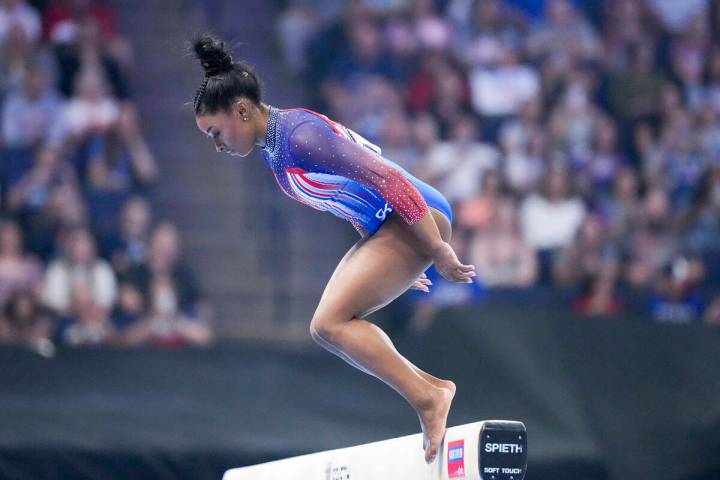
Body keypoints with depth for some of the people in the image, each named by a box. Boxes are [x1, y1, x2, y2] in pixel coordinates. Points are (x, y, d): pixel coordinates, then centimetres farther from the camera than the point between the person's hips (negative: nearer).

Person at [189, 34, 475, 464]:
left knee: (331, 323, -18)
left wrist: (438, 251, -21)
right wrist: (397, 261, 27)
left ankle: (427, 398, -17)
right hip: (381, 228, 10)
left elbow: (390, 180, -24)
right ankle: (430, 387, 6)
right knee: (329, 327, 6)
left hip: (416, 219, -10)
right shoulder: (274, 144, 12)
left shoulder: (299, 135, -20)